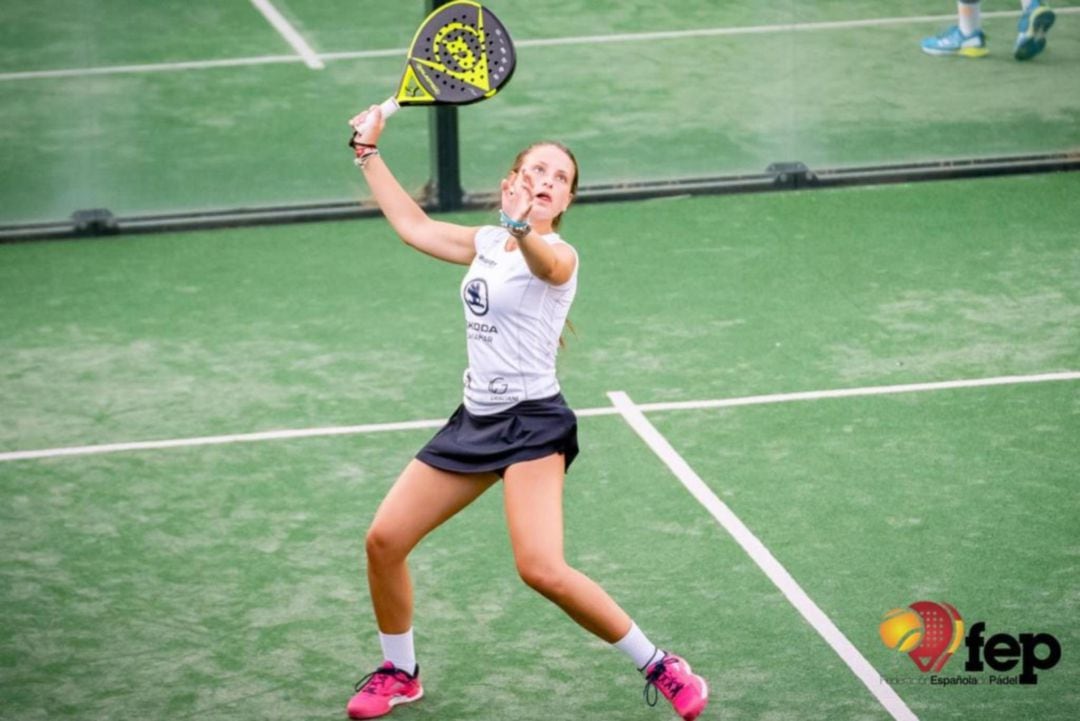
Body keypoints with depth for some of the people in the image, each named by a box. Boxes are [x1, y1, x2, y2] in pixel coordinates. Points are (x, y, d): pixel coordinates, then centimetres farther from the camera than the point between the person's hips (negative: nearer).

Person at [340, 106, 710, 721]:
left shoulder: (558, 255, -11)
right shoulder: (487, 244, 11)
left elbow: (545, 262, -37)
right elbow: (413, 225, 25)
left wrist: (523, 227, -60)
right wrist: (370, 155, 26)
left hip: (532, 421, -8)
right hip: (476, 418, 8)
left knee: (542, 569, -25)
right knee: (385, 540, 5)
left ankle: (659, 668, -9)